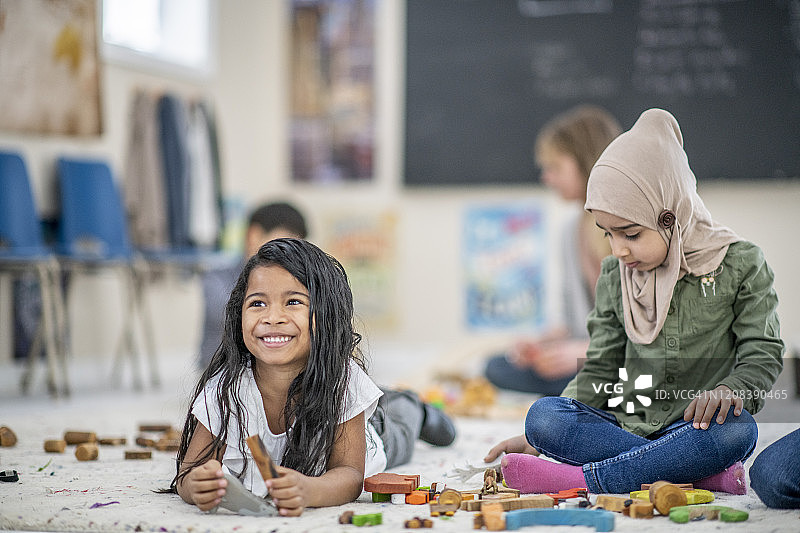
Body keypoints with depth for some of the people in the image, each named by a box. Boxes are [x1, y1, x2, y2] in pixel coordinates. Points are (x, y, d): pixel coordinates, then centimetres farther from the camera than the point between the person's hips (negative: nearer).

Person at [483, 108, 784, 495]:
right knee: (542, 415, -23)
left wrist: (729, 390, -24)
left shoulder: (739, 264, -3)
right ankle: (695, 472, -32)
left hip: (697, 428, -3)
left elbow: (762, 354, -1)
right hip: (625, 425, 3)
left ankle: (576, 479, -33)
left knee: (737, 430, -37)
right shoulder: (615, 274, 7)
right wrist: (537, 442, 3)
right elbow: (600, 369, 11)